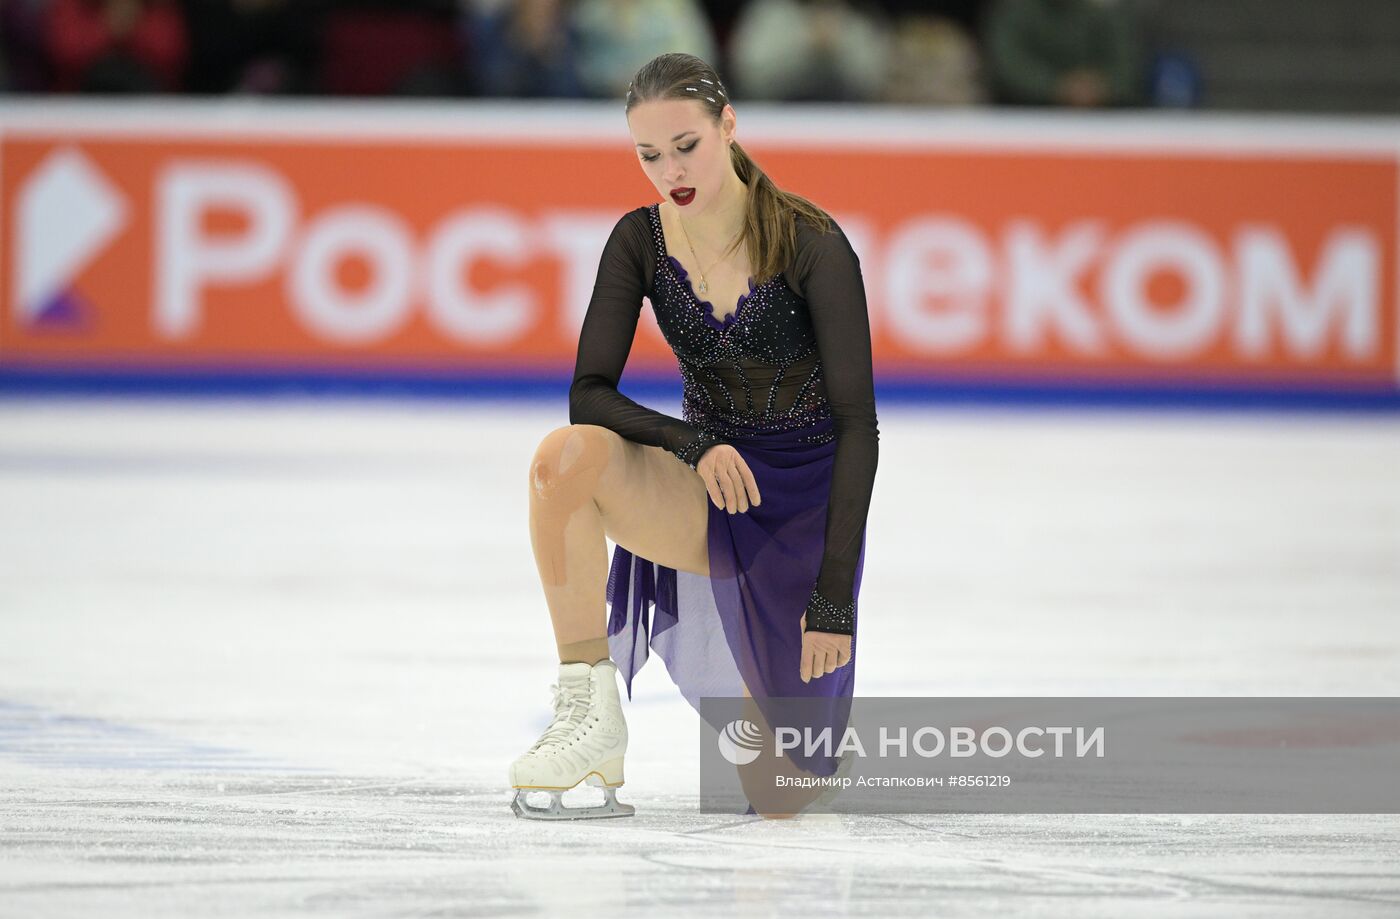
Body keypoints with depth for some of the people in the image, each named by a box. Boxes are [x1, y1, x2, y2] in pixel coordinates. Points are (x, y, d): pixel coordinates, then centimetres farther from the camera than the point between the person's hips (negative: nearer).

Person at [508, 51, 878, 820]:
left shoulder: (810, 244, -19)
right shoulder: (640, 241, -6)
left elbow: (857, 423, -20)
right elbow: (589, 394, -9)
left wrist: (835, 592, -25)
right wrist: (693, 442, -28)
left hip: (808, 498, -3)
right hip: (709, 489, 3)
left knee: (780, 795, -6)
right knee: (565, 457, -32)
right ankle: (591, 717, -23)